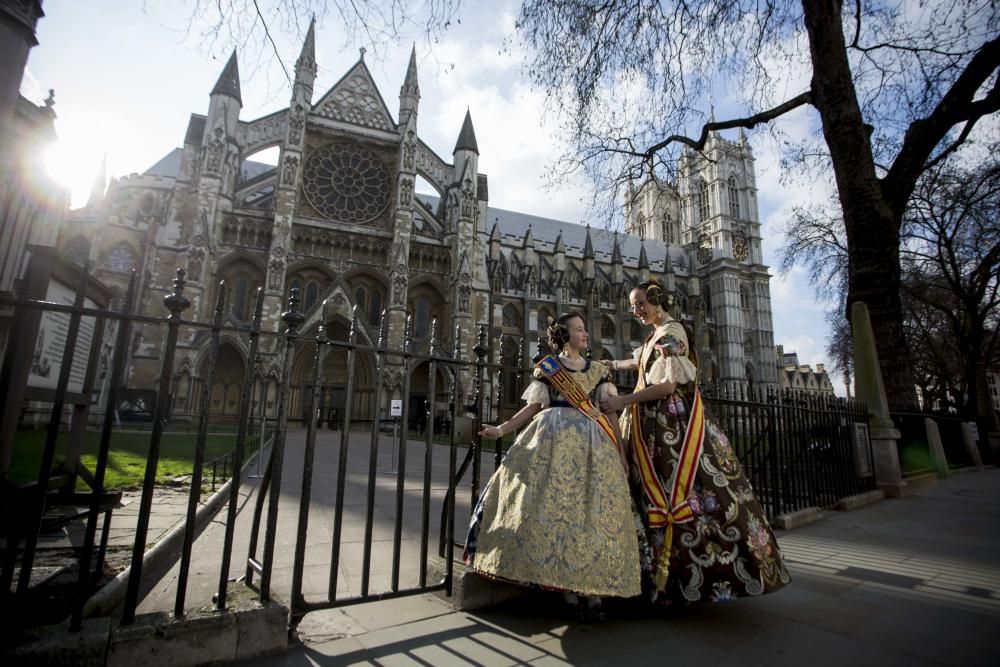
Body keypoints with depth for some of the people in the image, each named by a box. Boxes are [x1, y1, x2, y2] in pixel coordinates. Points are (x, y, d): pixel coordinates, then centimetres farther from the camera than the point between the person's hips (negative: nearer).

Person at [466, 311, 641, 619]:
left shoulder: (598, 370, 17)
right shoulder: (546, 367, 10)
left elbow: (610, 411, 12)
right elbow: (532, 407, 6)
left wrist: (621, 452, 6)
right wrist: (501, 429, -4)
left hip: (592, 444, 2)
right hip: (553, 439, -2)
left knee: (592, 510, -4)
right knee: (553, 505, -8)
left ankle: (593, 590, 2)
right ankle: (569, 590, 1)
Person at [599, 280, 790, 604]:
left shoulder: (670, 332, -11)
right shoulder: (656, 335, 16)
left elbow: (668, 385, -20)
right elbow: (637, 363, 36)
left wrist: (623, 401, -21)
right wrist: (607, 364, 40)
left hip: (674, 424, -9)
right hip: (657, 425, 9)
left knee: (680, 492, -9)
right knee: (657, 495, 7)